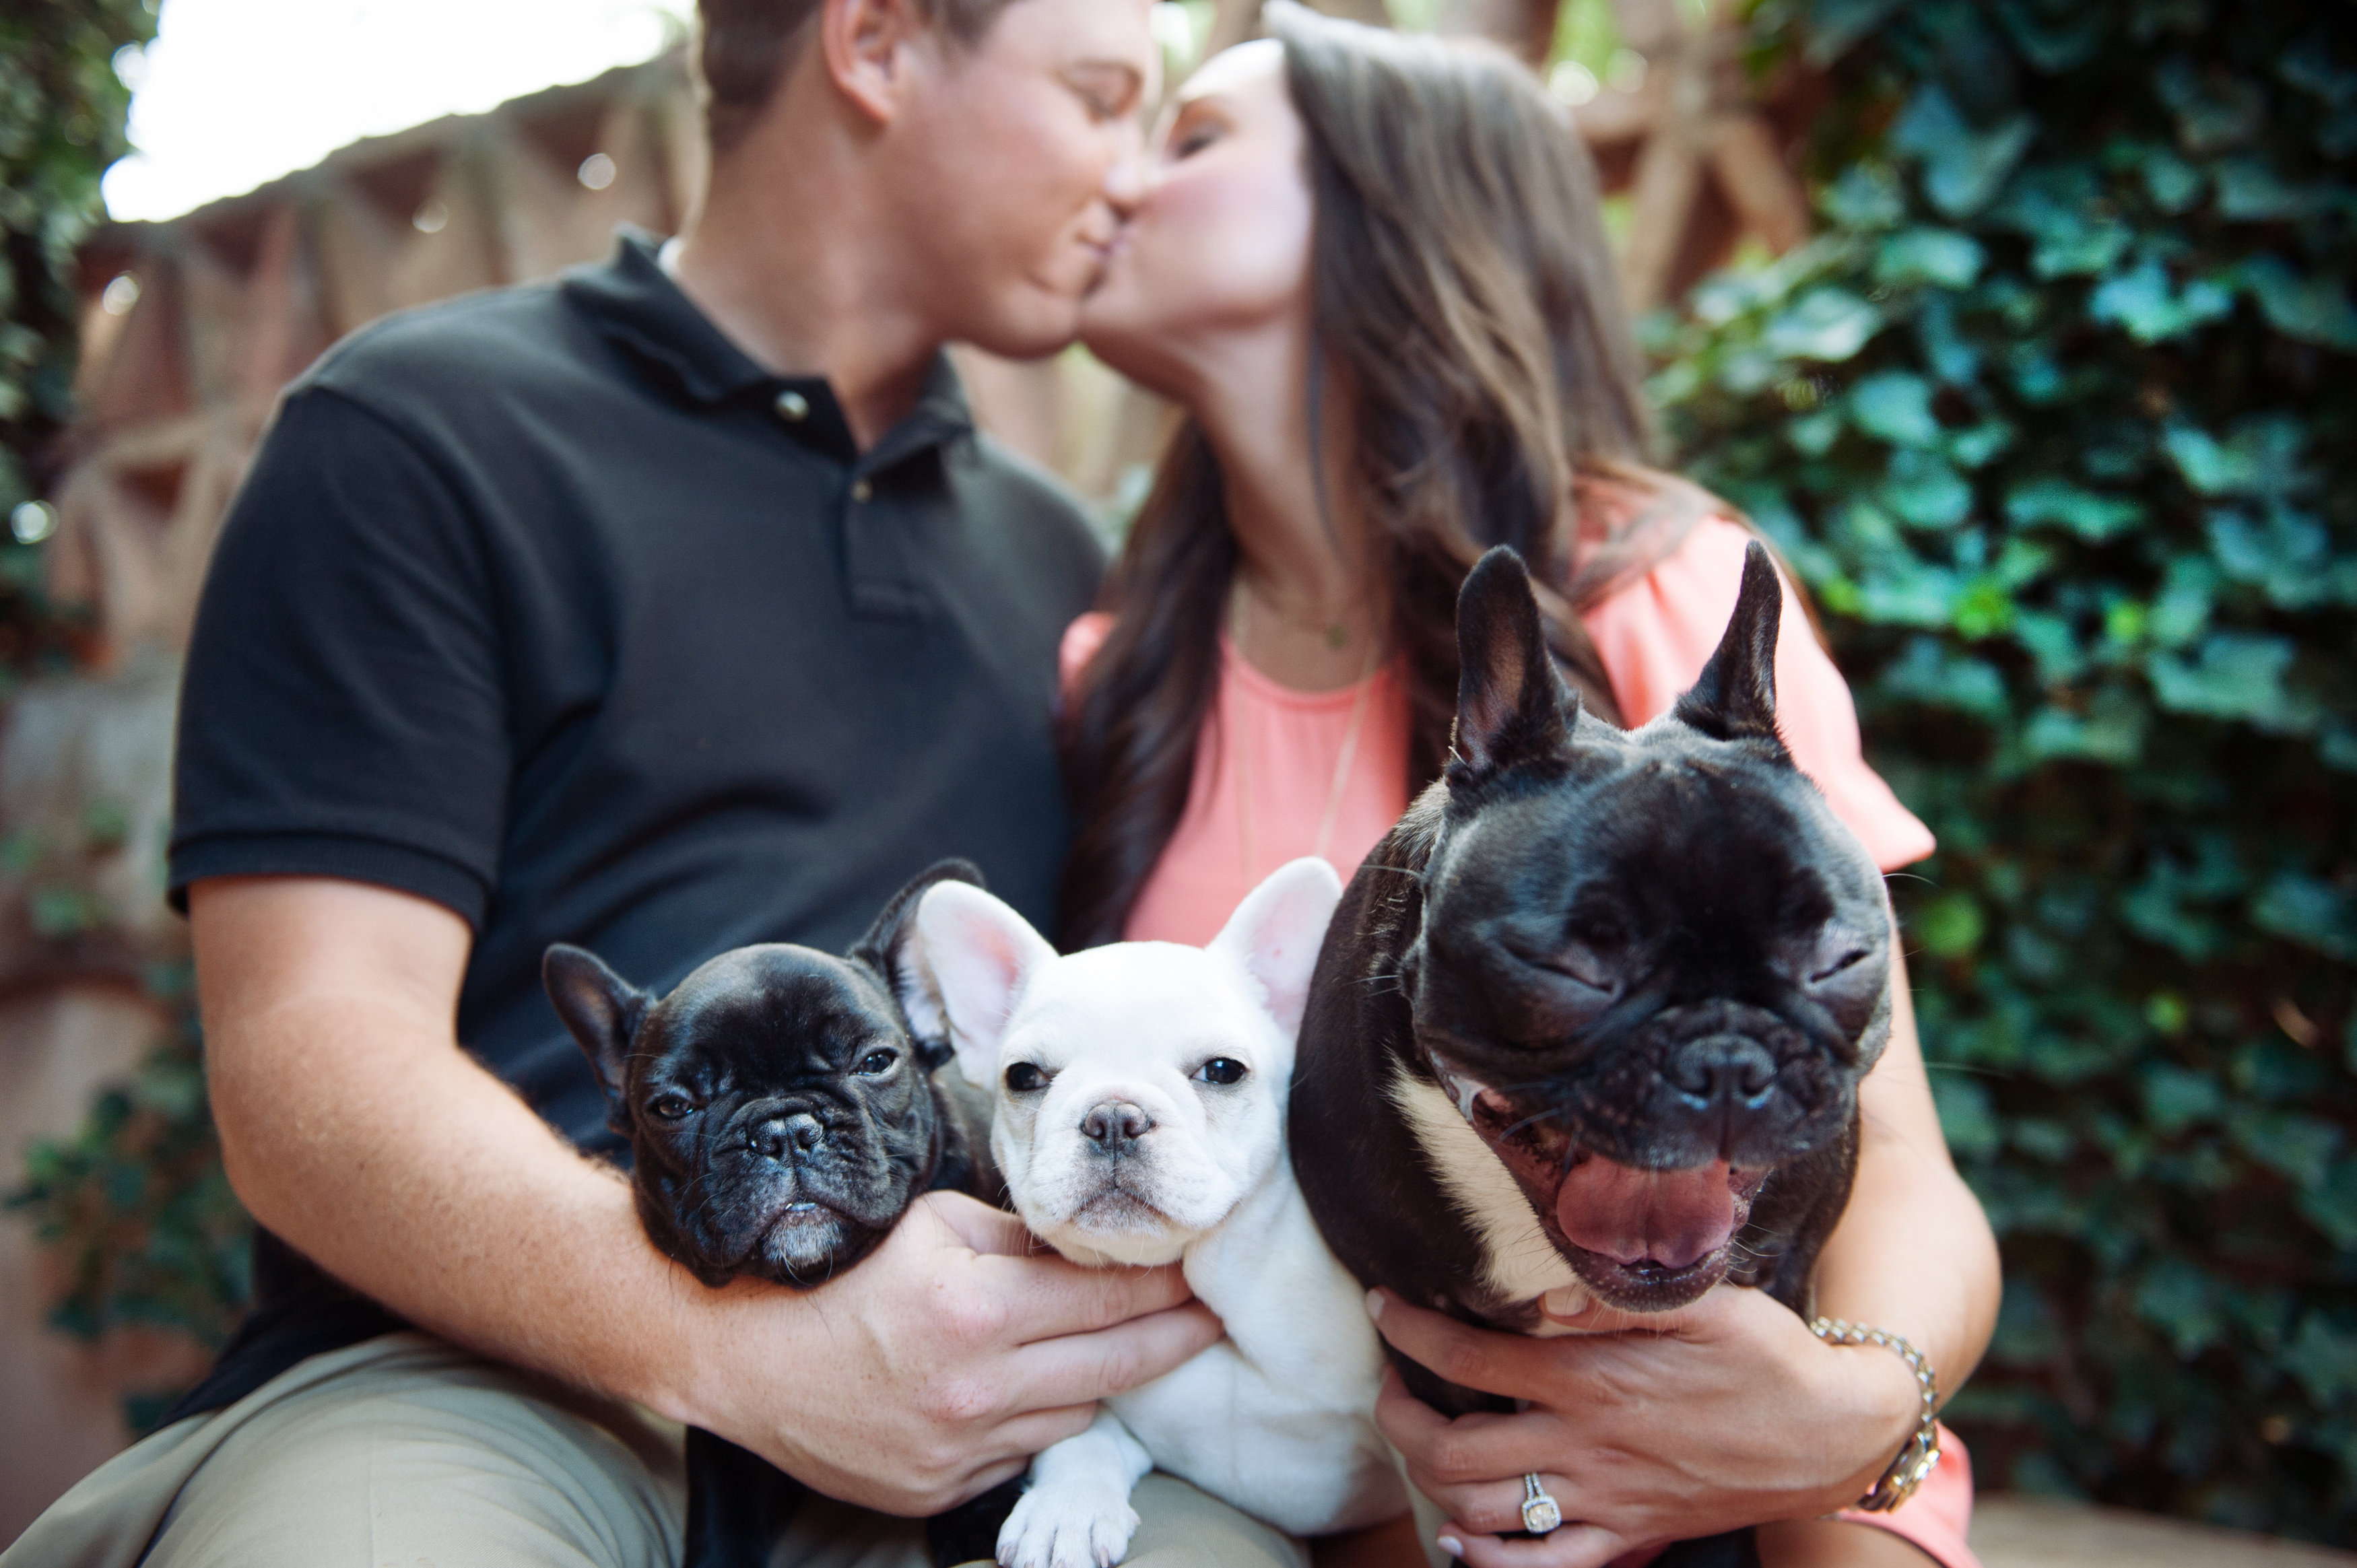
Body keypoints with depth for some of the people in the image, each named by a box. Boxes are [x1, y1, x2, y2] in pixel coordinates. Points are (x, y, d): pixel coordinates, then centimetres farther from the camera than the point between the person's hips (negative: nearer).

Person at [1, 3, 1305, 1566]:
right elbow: (312, 1065, -7)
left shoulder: (1052, 551, 23)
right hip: (488, 1368, -2)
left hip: (962, 1391, 3)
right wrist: (727, 1335, -23)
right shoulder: (419, 433, 3)